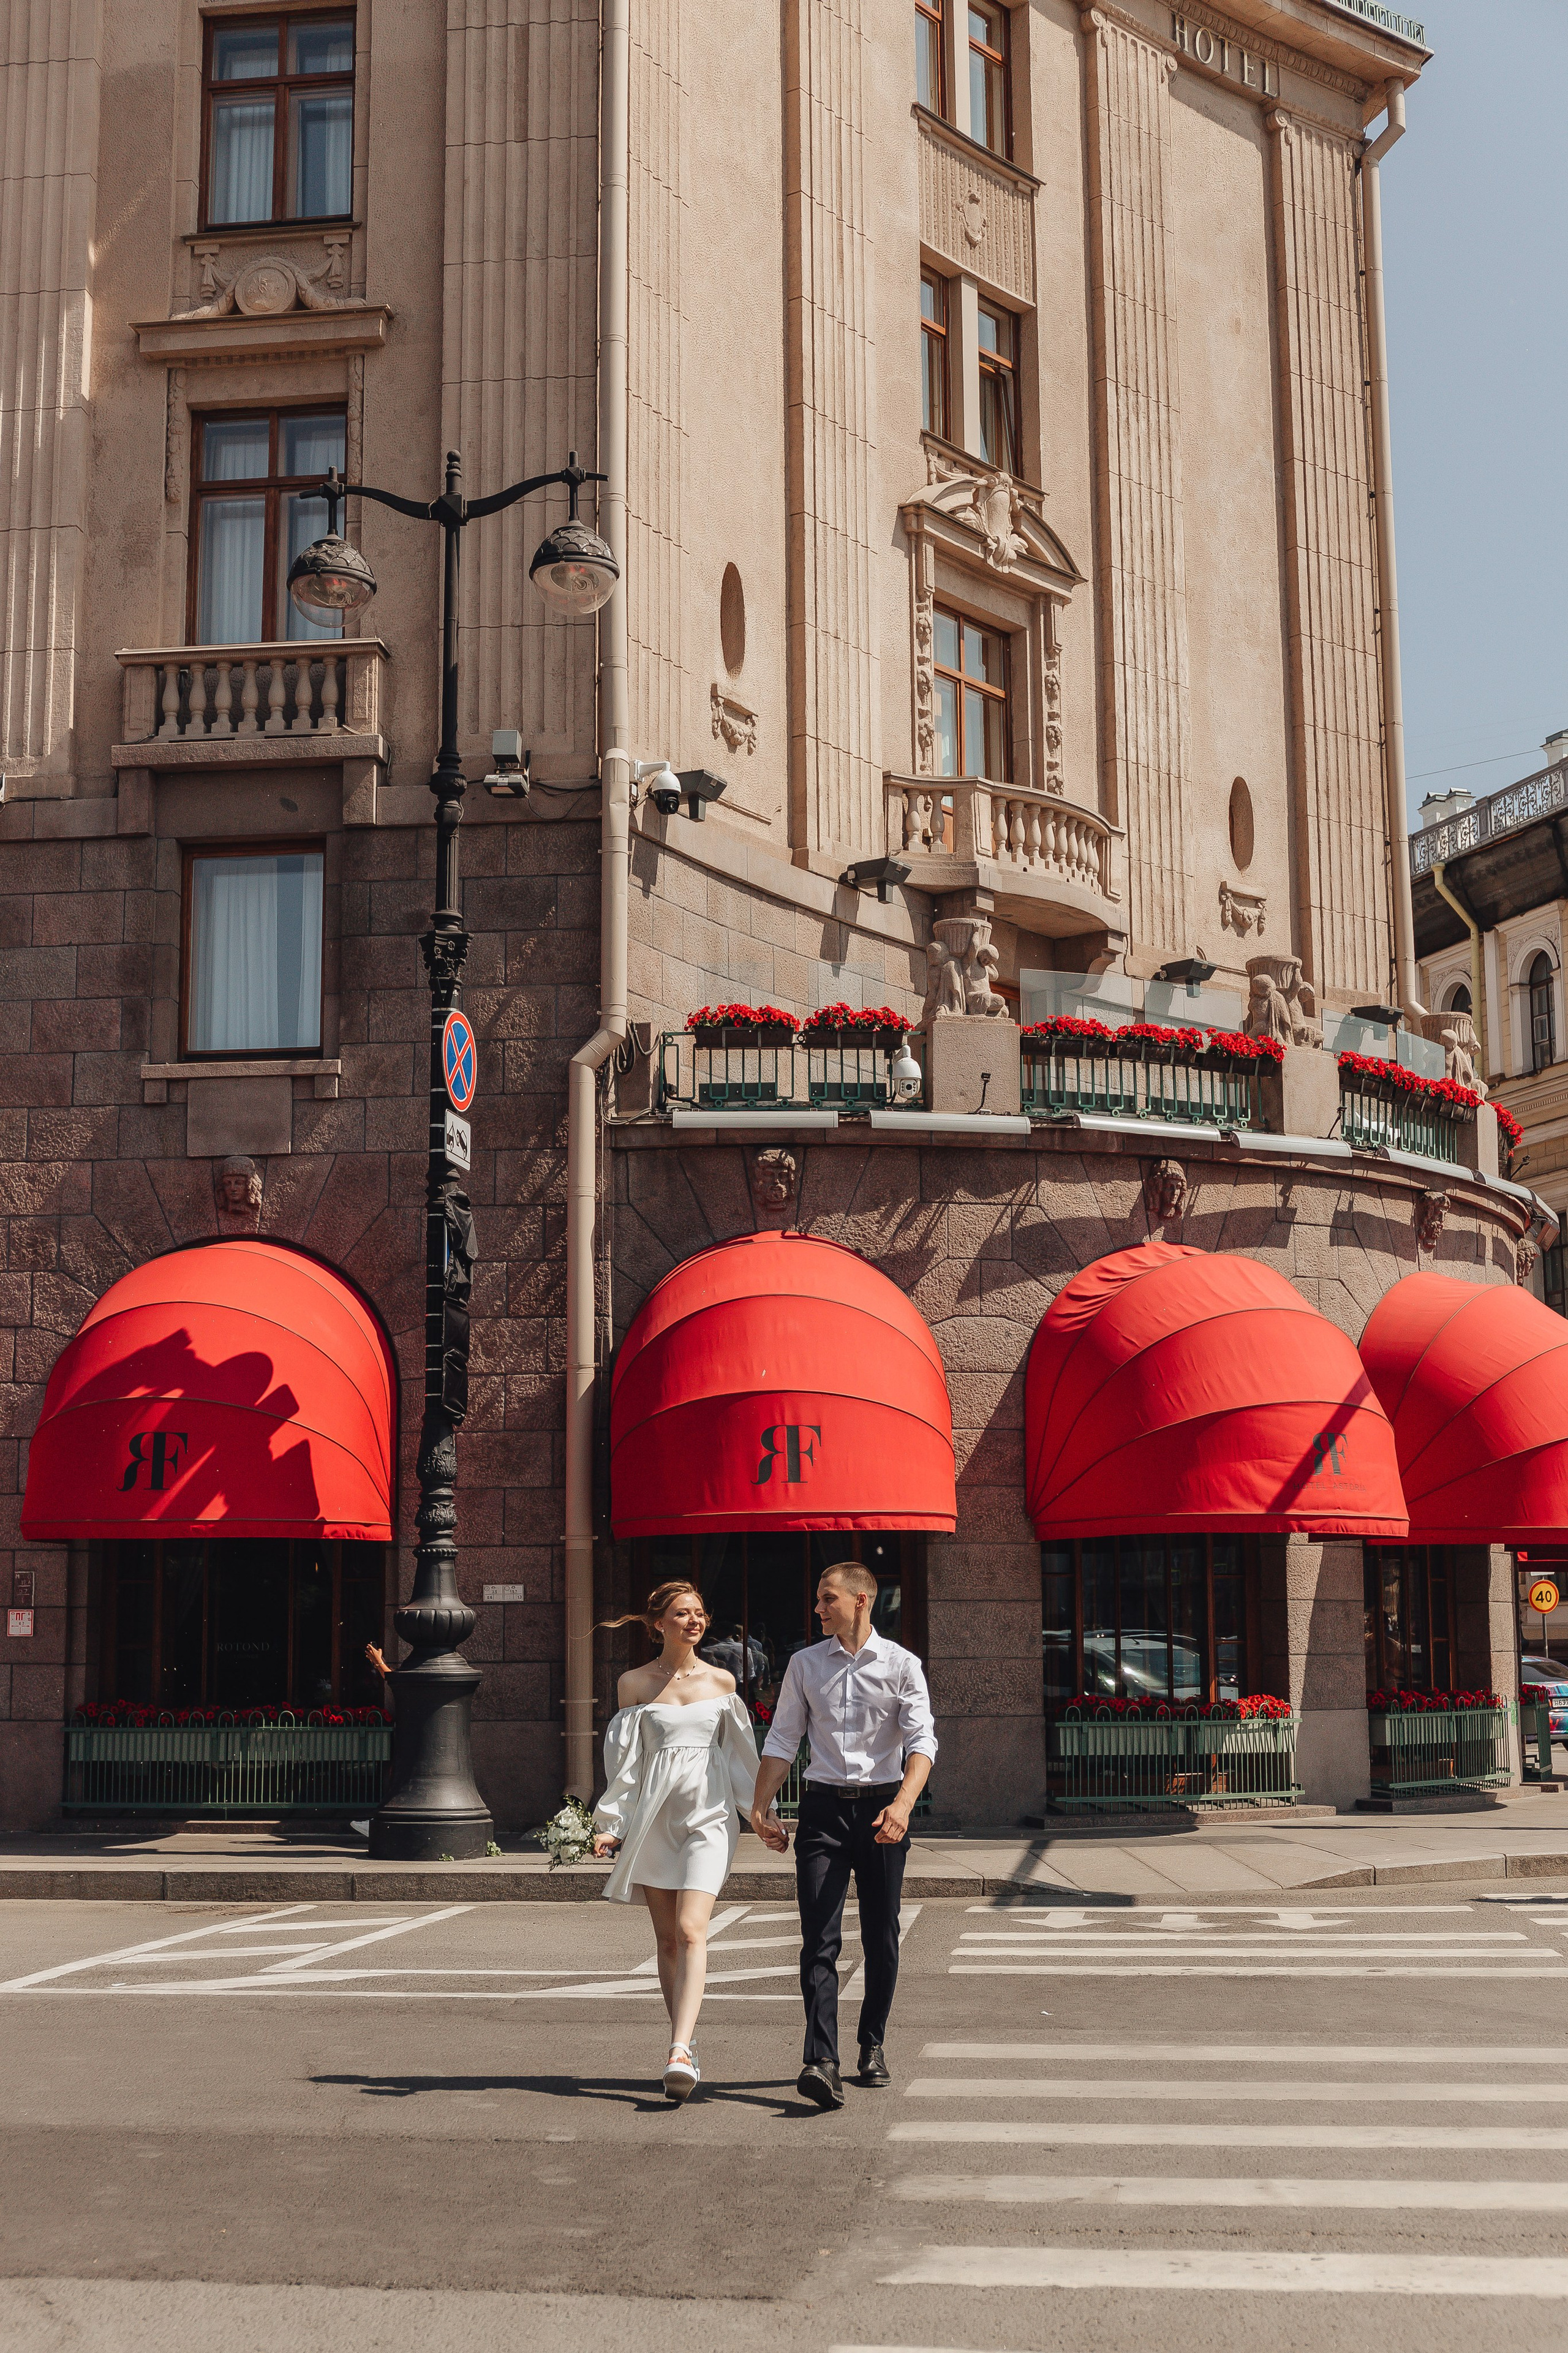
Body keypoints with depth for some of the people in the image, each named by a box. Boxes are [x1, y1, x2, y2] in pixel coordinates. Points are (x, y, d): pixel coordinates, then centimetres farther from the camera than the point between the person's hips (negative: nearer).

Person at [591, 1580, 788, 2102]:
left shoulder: (721, 1681, 8)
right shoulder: (635, 1684, 5)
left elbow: (741, 1755, 15)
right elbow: (624, 1759, 8)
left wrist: (762, 1816, 16)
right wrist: (611, 1825, 3)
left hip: (708, 1812, -1)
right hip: (653, 1816, 1)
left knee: (691, 1932, -15)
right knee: (667, 1940, 5)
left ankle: (679, 2053, -24)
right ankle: (685, 2044, 16)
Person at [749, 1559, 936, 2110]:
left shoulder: (901, 1664, 0)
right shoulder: (804, 1664, 8)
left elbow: (922, 1741, -9)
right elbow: (782, 1739, 9)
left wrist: (903, 1803, -24)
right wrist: (760, 1805, -1)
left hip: (882, 1805, -1)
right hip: (824, 1804, 1)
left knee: (881, 1937, 8)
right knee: (819, 1938, -10)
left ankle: (872, 2045, 24)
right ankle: (822, 2062, -17)